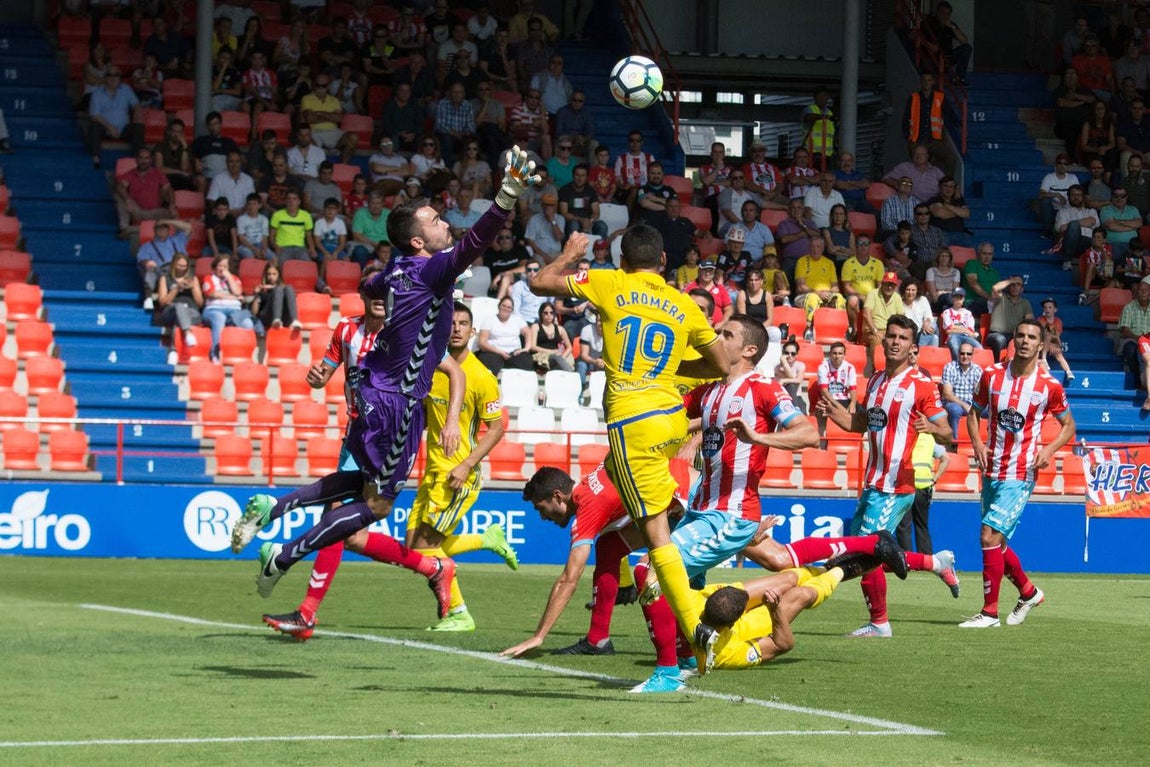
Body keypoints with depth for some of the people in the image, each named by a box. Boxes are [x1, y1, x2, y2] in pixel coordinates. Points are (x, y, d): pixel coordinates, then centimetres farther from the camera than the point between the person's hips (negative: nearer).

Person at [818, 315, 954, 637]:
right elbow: (860, 423, 24)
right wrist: (834, 412, 5)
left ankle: (879, 623, 5)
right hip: (873, 483, 8)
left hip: (896, 486, -8)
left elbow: (947, 435, -12)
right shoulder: (875, 381, 13)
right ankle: (936, 563, 29)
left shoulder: (921, 385, -10)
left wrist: (932, 428, -35)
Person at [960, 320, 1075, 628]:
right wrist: (977, 443, -4)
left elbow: (1068, 425, 7)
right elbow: (974, 412, 15)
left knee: (990, 535, -16)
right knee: (996, 542, 13)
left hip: (1020, 475, -5)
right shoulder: (992, 375, 3)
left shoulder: (1049, 386, -5)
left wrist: (1049, 449, -11)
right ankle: (1028, 592, 38)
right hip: (992, 472, 5)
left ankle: (990, 612, -9)